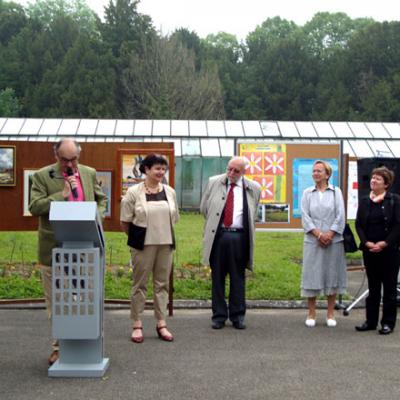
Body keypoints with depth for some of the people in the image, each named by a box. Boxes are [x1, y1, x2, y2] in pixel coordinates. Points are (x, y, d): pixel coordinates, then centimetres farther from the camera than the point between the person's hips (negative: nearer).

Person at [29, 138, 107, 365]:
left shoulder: (90, 174, 8)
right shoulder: (42, 176, -3)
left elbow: (101, 199, 18)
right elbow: (35, 207, -11)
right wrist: (62, 194, -18)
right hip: (55, 249, -2)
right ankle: (60, 346, 17)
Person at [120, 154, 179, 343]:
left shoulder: (170, 192, 7)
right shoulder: (134, 192, -6)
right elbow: (125, 222, -1)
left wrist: (163, 232, 12)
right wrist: (137, 237, 7)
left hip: (166, 243, 4)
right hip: (143, 244, -4)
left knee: (162, 283, 8)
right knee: (140, 284, 3)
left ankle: (161, 323, 16)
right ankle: (137, 325, 11)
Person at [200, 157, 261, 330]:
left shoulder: (253, 188, 5)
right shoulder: (213, 182, 6)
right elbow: (204, 208, 13)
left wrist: (247, 233, 12)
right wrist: (214, 224, 11)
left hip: (239, 237, 0)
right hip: (218, 236, 0)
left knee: (238, 278, 6)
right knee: (217, 277, 5)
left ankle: (238, 316, 15)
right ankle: (219, 315, 13)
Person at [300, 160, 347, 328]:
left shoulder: (336, 191, 4)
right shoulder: (307, 193, 7)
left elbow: (340, 216, -2)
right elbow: (305, 216, -1)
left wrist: (330, 234, -12)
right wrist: (318, 234, -12)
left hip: (333, 240, 0)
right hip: (312, 241, 1)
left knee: (332, 274, 4)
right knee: (312, 275, 1)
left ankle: (330, 314, 13)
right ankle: (311, 313, 10)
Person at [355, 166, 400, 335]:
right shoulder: (364, 201, 9)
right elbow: (358, 224, 5)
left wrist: (384, 243, -16)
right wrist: (367, 243, -10)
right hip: (369, 250, 4)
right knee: (373, 287, 10)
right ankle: (371, 321, 17)